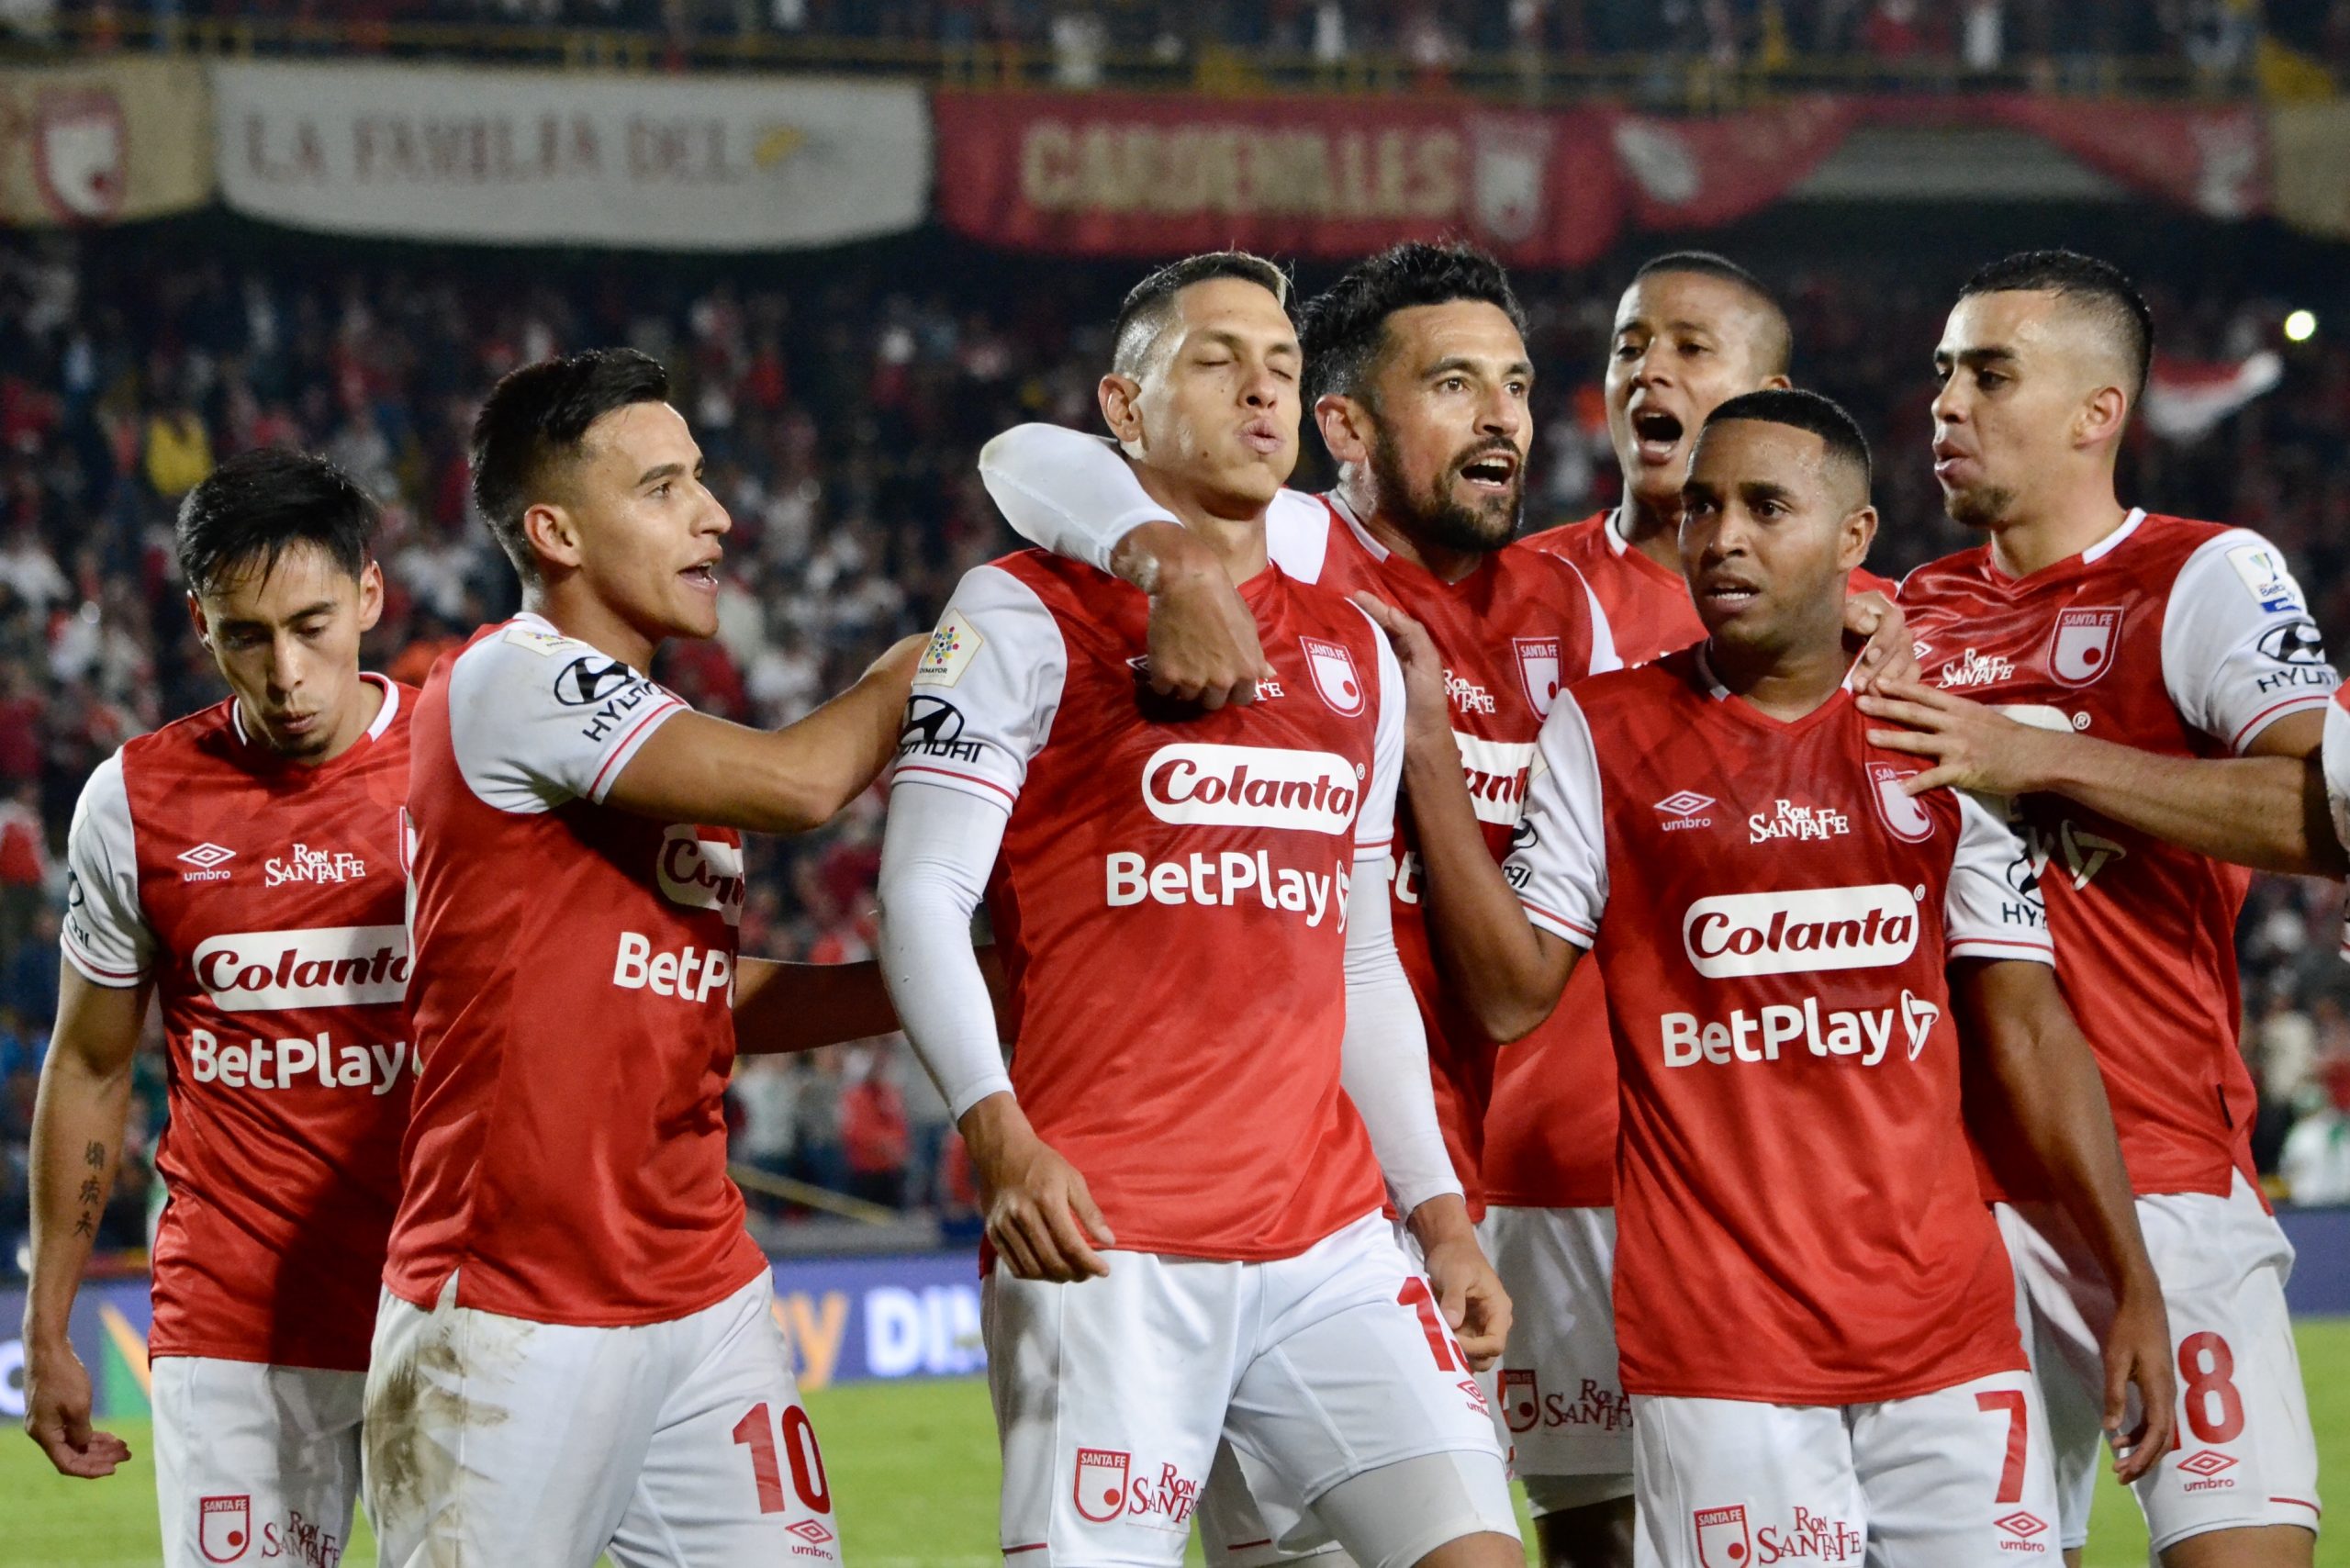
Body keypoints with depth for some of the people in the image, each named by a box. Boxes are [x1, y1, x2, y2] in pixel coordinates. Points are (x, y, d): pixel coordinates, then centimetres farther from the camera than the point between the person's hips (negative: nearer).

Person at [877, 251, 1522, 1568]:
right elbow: (921, 898, -7)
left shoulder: (1353, 653, 18)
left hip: (1330, 1237, 6)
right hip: (1108, 1241, -5)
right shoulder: (1033, 617, 0)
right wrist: (999, 1134, -21)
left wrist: (1440, 1211, 14)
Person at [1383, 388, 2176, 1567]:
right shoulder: (1605, 734, 4)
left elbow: (2027, 1029, 10)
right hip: (1715, 1343, -2)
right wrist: (1429, 751, -9)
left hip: (1950, 1327, 2)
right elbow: (1511, 995, -2)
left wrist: (2132, 1282, 5)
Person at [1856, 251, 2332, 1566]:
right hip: (1954, 1186, 6)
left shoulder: (2208, 579, -3)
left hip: (2166, 1175, -6)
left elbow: (2325, 815, -18)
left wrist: (2039, 758, -18)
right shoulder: (1916, 613, 16)